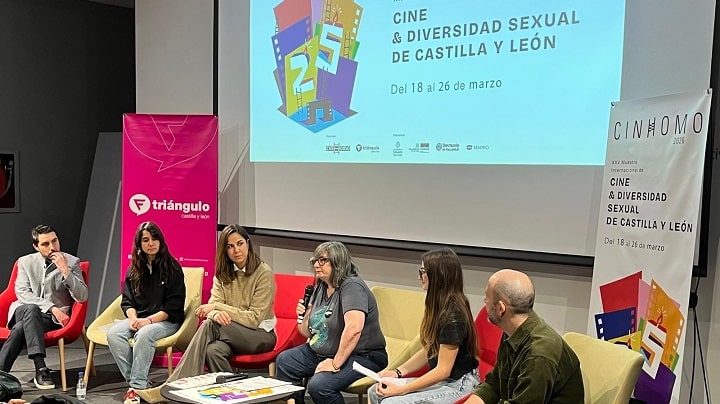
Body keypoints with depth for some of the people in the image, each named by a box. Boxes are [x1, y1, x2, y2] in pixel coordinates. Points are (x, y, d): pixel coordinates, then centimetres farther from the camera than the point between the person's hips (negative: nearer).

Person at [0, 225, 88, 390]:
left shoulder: (72, 262, 2)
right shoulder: (25, 262, 10)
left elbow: (82, 297, -8)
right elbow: (22, 293, -3)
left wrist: (65, 270, -20)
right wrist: (51, 307, -17)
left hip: (53, 318, -1)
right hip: (25, 311, 1)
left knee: (20, 328, -32)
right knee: (31, 309, -36)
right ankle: (40, 368, -42)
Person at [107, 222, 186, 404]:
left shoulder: (172, 268, -2)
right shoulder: (134, 269, 13)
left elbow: (174, 307, -7)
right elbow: (127, 301, 11)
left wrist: (149, 320, -18)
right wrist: (133, 318, -11)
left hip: (166, 321, -5)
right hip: (138, 319, 5)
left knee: (144, 334, -36)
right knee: (113, 333, -25)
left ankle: (137, 386, -32)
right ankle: (135, 380, -23)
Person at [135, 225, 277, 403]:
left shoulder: (264, 272, -12)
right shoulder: (223, 273, 7)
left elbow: (254, 318, -15)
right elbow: (213, 305, -4)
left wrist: (217, 306, -20)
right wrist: (216, 314, -29)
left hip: (261, 335, -4)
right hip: (232, 334, 4)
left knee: (210, 325, -30)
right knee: (213, 350, -35)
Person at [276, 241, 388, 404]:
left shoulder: (352, 286, -20)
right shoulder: (321, 288, 9)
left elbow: (353, 330, -33)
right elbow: (309, 333, 15)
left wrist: (336, 364, -28)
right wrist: (303, 317, -7)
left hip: (361, 356, -10)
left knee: (319, 385, -29)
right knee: (284, 361, 8)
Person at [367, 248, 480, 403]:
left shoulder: (453, 315, -22)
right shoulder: (439, 307, 7)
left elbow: (443, 370, -20)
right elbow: (428, 351, 14)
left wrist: (401, 390, -18)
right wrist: (398, 372, 2)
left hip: (459, 385, -9)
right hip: (441, 380, 9)